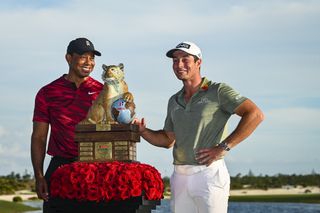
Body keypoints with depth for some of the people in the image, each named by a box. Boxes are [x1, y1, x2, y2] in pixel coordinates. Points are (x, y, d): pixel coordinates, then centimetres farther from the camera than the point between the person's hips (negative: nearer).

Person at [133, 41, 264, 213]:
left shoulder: (217, 91, -3)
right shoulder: (174, 101, 18)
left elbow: (255, 114, -13)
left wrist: (223, 147, -15)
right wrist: (142, 131, 7)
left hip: (209, 174, -6)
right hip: (179, 176, 6)